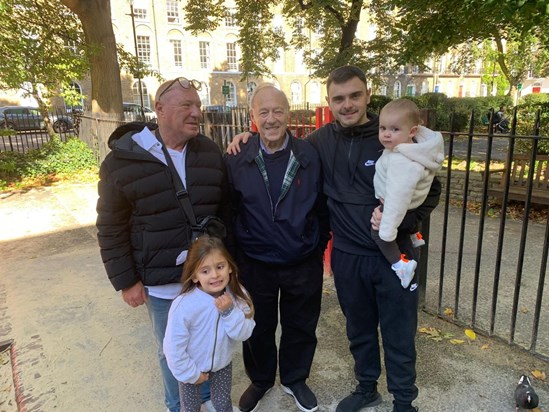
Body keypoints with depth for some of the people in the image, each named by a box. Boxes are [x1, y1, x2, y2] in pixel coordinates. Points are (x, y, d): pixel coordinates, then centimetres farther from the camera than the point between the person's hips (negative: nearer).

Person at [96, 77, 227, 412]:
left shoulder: (211, 153, -1)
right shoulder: (123, 160, -11)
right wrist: (126, 281, -6)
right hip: (162, 283, -2)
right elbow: (111, 229, -7)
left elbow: (225, 209, 7)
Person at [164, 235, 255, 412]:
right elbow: (173, 346, -23)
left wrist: (230, 311, -33)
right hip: (192, 367, -3)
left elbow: (243, 334, -18)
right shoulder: (184, 305, -33)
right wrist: (191, 374, -13)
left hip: (223, 364, 3)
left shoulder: (237, 295, -20)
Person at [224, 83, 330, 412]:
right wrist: (235, 253, 1)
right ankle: (260, 380, 47)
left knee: (300, 327, 19)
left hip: (304, 265, 0)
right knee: (258, 329, 20)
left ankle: (295, 380, 46)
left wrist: (319, 246, 3)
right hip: (254, 266, 0)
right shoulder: (237, 159, -8)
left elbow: (322, 209, 1)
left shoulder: (310, 156, -7)